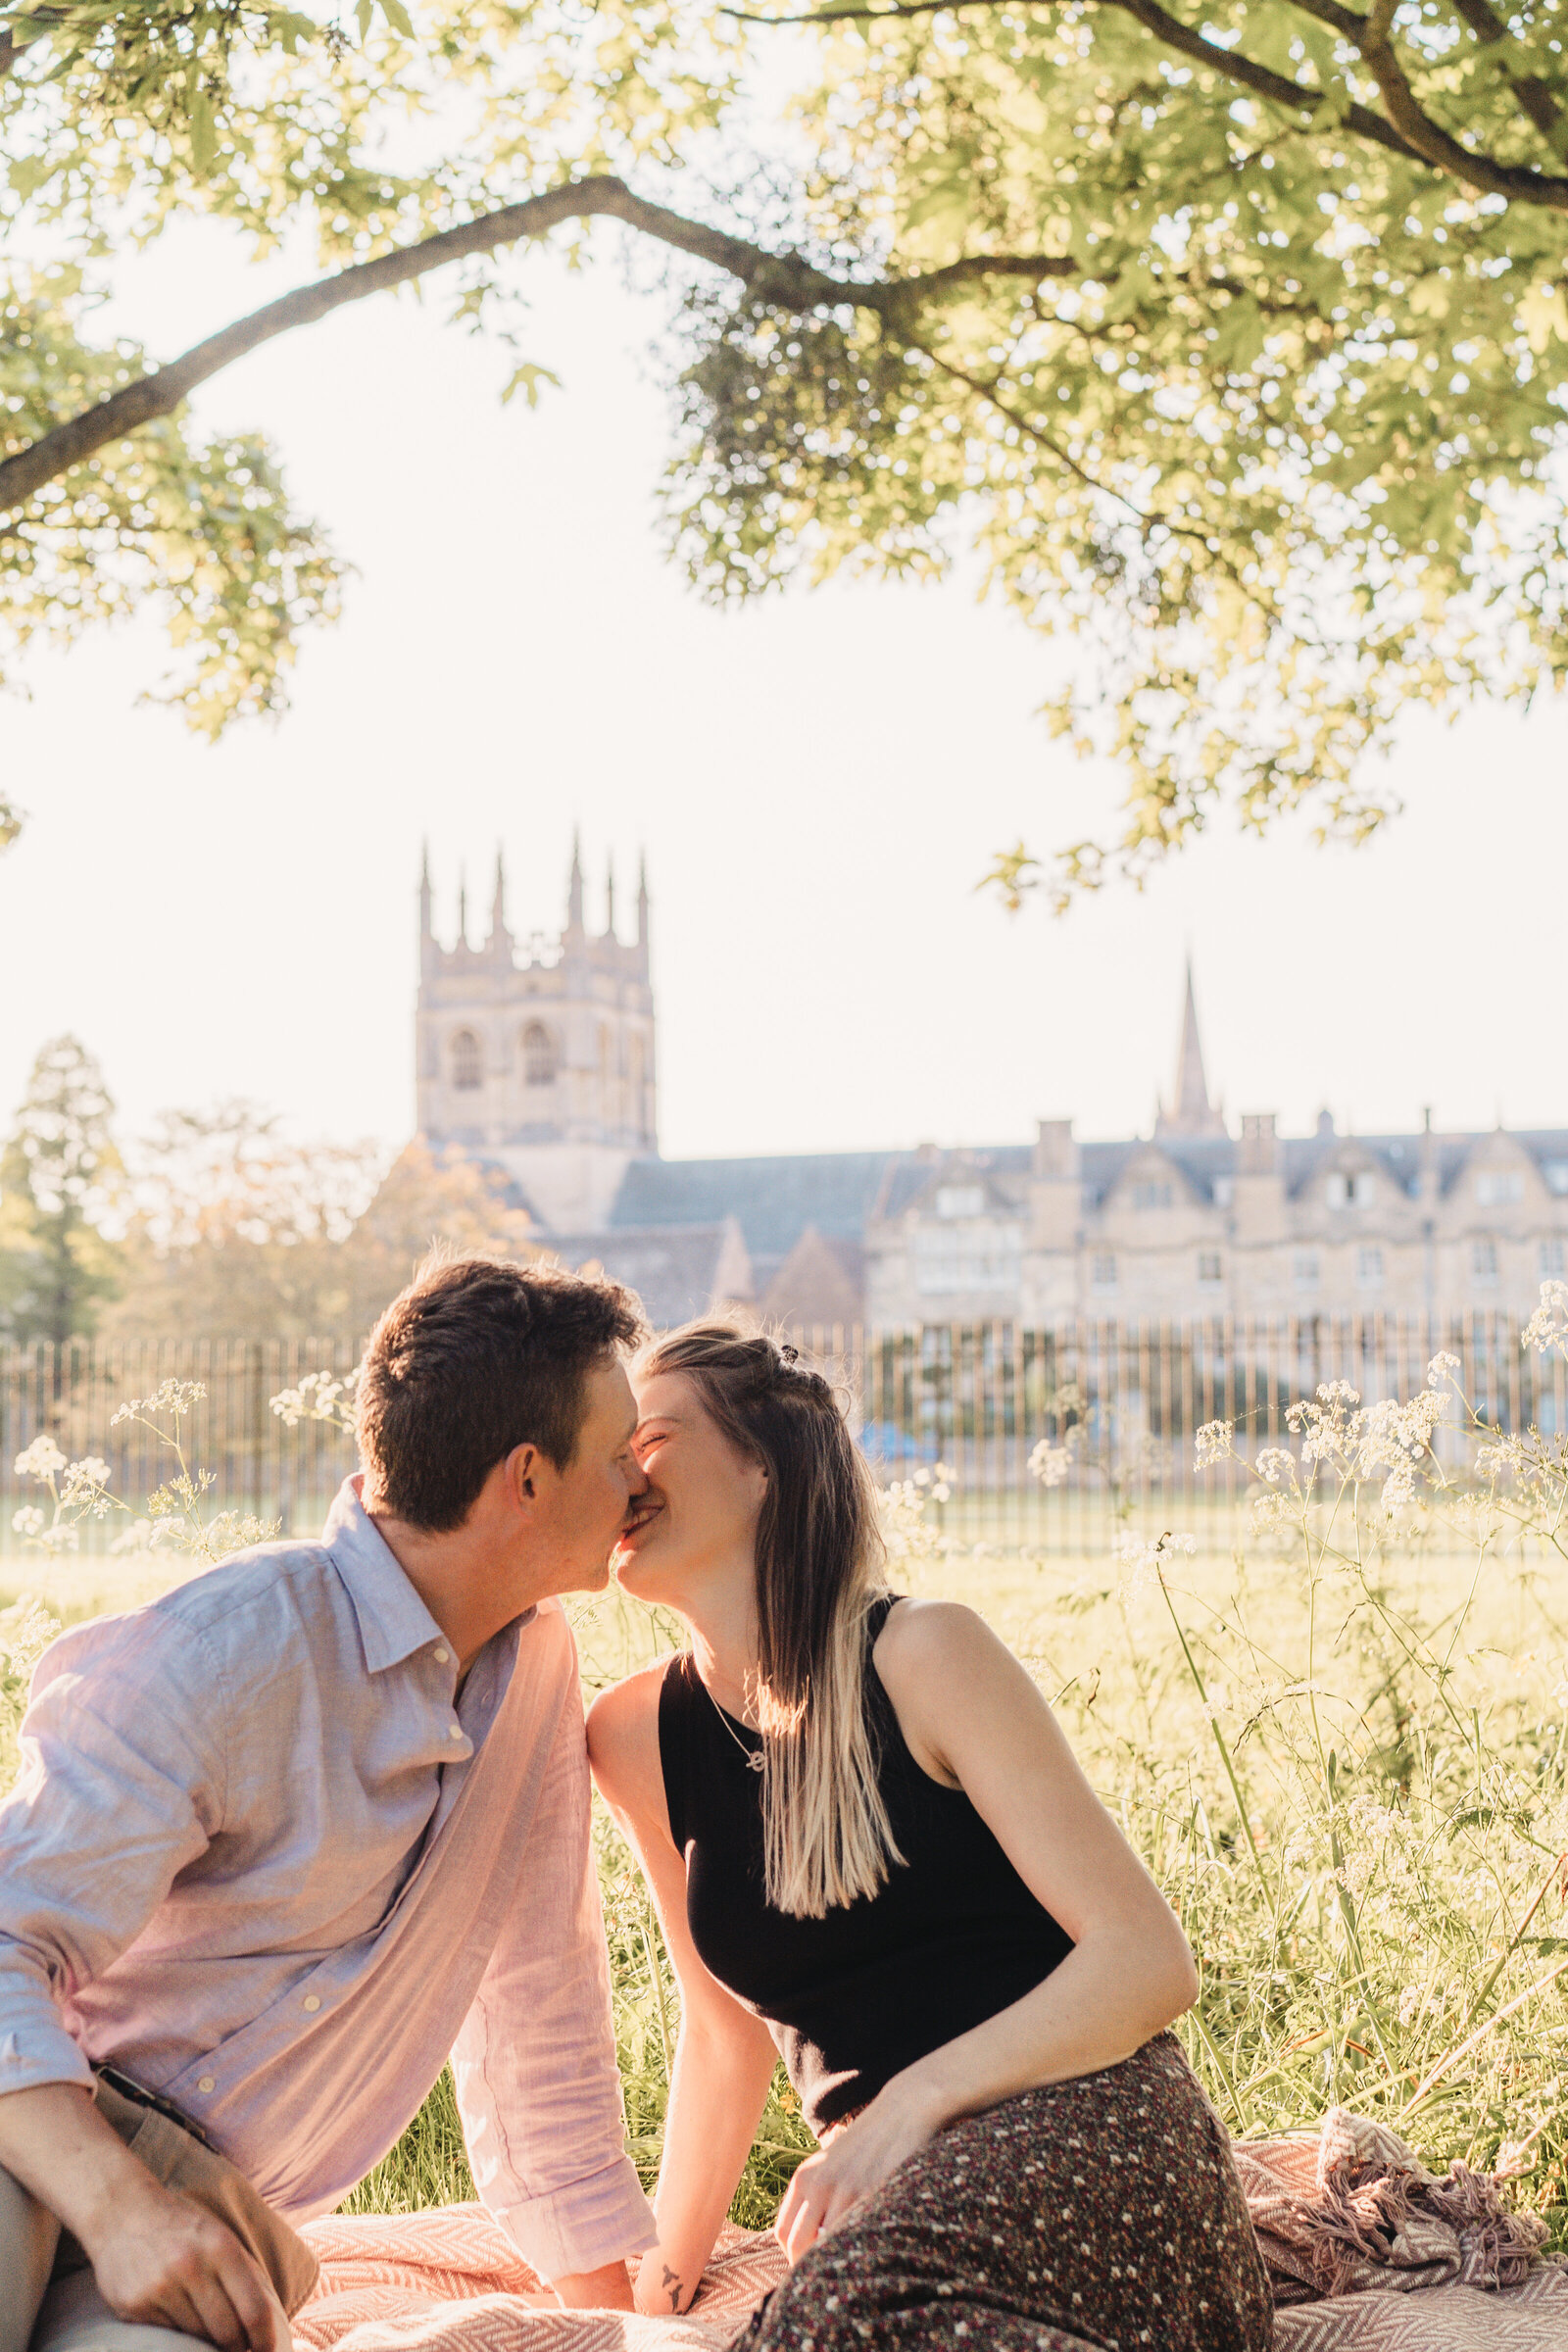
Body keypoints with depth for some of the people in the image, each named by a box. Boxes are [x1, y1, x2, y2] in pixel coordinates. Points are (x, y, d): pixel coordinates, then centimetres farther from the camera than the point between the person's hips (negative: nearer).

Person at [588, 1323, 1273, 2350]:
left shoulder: (923, 1655, -7)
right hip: (898, 2189, 3)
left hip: (1082, 2127, -3)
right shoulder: (637, 1739, 7)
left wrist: (915, 2099, -22)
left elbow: (1149, 1961, -11)